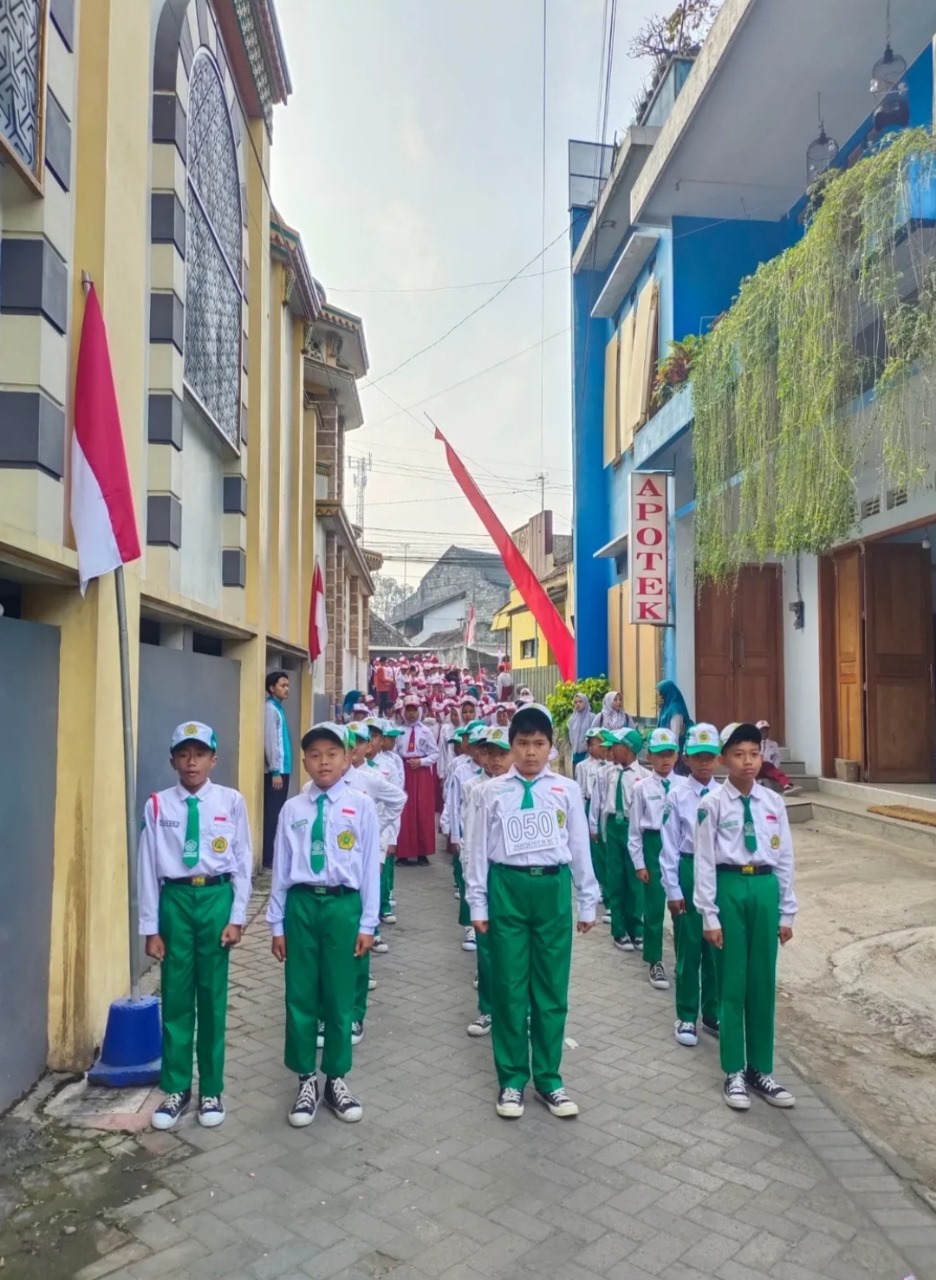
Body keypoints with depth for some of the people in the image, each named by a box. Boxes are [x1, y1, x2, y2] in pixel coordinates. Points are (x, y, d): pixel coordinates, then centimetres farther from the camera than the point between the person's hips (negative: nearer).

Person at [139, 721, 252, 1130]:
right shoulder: (158, 806, -4)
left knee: (213, 996, 10)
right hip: (175, 899, 1)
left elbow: (243, 862, -1)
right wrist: (151, 927, 0)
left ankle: (212, 1089, 27)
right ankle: (176, 1088, 28)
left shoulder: (231, 801, -6)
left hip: (217, 897, -1)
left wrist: (237, 916, -3)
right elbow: (148, 868, 0)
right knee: (176, 996, 10)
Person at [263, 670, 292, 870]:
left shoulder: (278, 708, 15)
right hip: (275, 770, -9)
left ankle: (275, 855, 18)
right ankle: (269, 858, -1)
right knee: (272, 814, -5)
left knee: (277, 814, 12)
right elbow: (269, 742, -16)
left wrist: (281, 770, 12)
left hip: (282, 768, 9)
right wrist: (275, 771, -19)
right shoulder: (270, 709, -11)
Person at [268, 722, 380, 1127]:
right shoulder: (292, 809, 1)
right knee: (300, 996, 10)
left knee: (339, 997, 11)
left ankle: (336, 1080, 30)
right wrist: (277, 923, 6)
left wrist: (367, 923, -2)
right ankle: (306, 1081, 29)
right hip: (301, 904, 2)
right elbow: (280, 869, 5)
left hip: (343, 904, -1)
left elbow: (370, 867, -2)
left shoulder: (361, 806, -5)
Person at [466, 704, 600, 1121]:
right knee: (509, 986, 9)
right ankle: (512, 1079, 26)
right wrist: (477, 903, 1)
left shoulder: (567, 790, 1)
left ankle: (548, 1078, 28)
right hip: (507, 888, -1)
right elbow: (480, 849, 2)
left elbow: (579, 847, 5)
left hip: (553, 888, 1)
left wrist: (588, 902, 7)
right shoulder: (494, 791, 0)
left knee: (552, 988, 10)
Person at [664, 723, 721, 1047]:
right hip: (689, 870, -2)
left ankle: (713, 1014, 32)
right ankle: (687, 1017, 25)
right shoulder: (678, 796, -8)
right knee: (688, 947, 9)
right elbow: (670, 845, -6)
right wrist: (673, 888, -6)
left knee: (717, 946, 14)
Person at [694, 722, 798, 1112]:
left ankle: (761, 1069, 27)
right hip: (730, 887, -3)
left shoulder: (773, 802, 3)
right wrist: (709, 915, -8)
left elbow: (784, 858, 7)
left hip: (765, 888, 3)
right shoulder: (713, 804, -8)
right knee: (732, 981, 7)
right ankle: (734, 1072, 22)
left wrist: (787, 912, 7)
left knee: (763, 981, 12)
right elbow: (705, 861, -7)